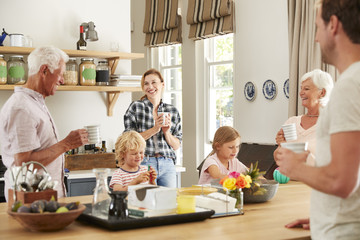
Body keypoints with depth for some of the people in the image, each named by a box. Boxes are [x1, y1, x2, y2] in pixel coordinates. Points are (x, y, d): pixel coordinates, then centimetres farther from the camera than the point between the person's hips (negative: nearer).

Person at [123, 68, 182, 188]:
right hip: (144, 163, -3)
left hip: (168, 165, 3)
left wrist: (166, 132, -7)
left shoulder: (173, 111, 10)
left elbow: (177, 146, 11)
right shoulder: (136, 107, 1)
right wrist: (155, 129, -12)